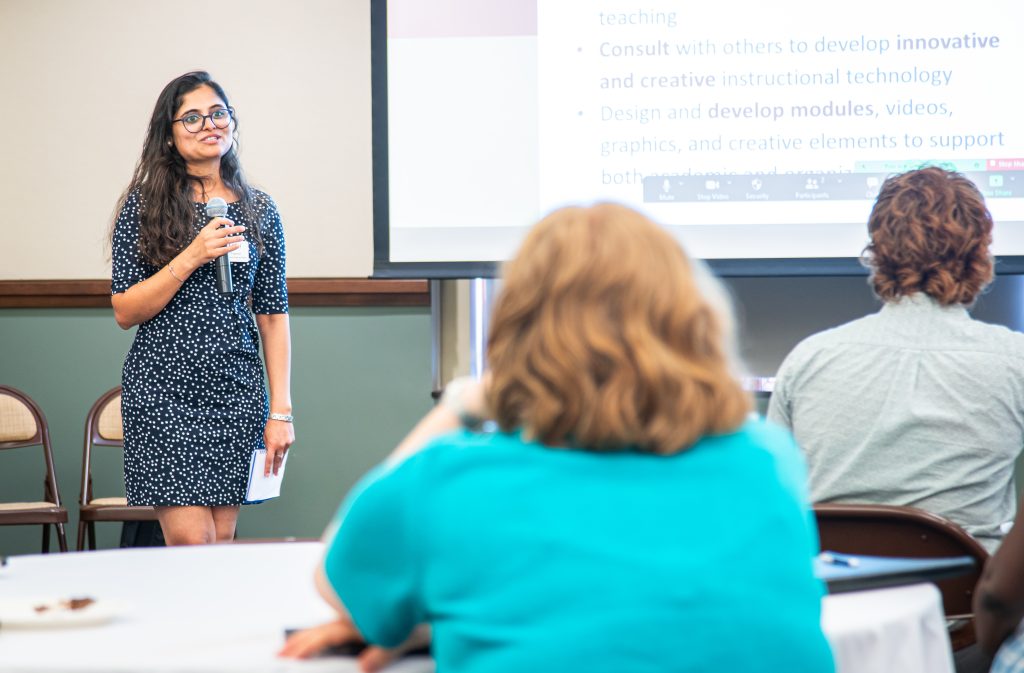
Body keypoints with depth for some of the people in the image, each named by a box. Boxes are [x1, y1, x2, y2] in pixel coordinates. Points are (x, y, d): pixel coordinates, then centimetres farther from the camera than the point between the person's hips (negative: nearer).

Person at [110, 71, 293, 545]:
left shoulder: (259, 211, 9)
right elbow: (124, 312, -2)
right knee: (192, 542, -10)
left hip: (236, 393, 3)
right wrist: (190, 259, -14)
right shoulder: (144, 205, 1)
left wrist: (280, 411, 3)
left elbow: (273, 316, 9)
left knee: (222, 538, 4)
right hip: (164, 389, -3)